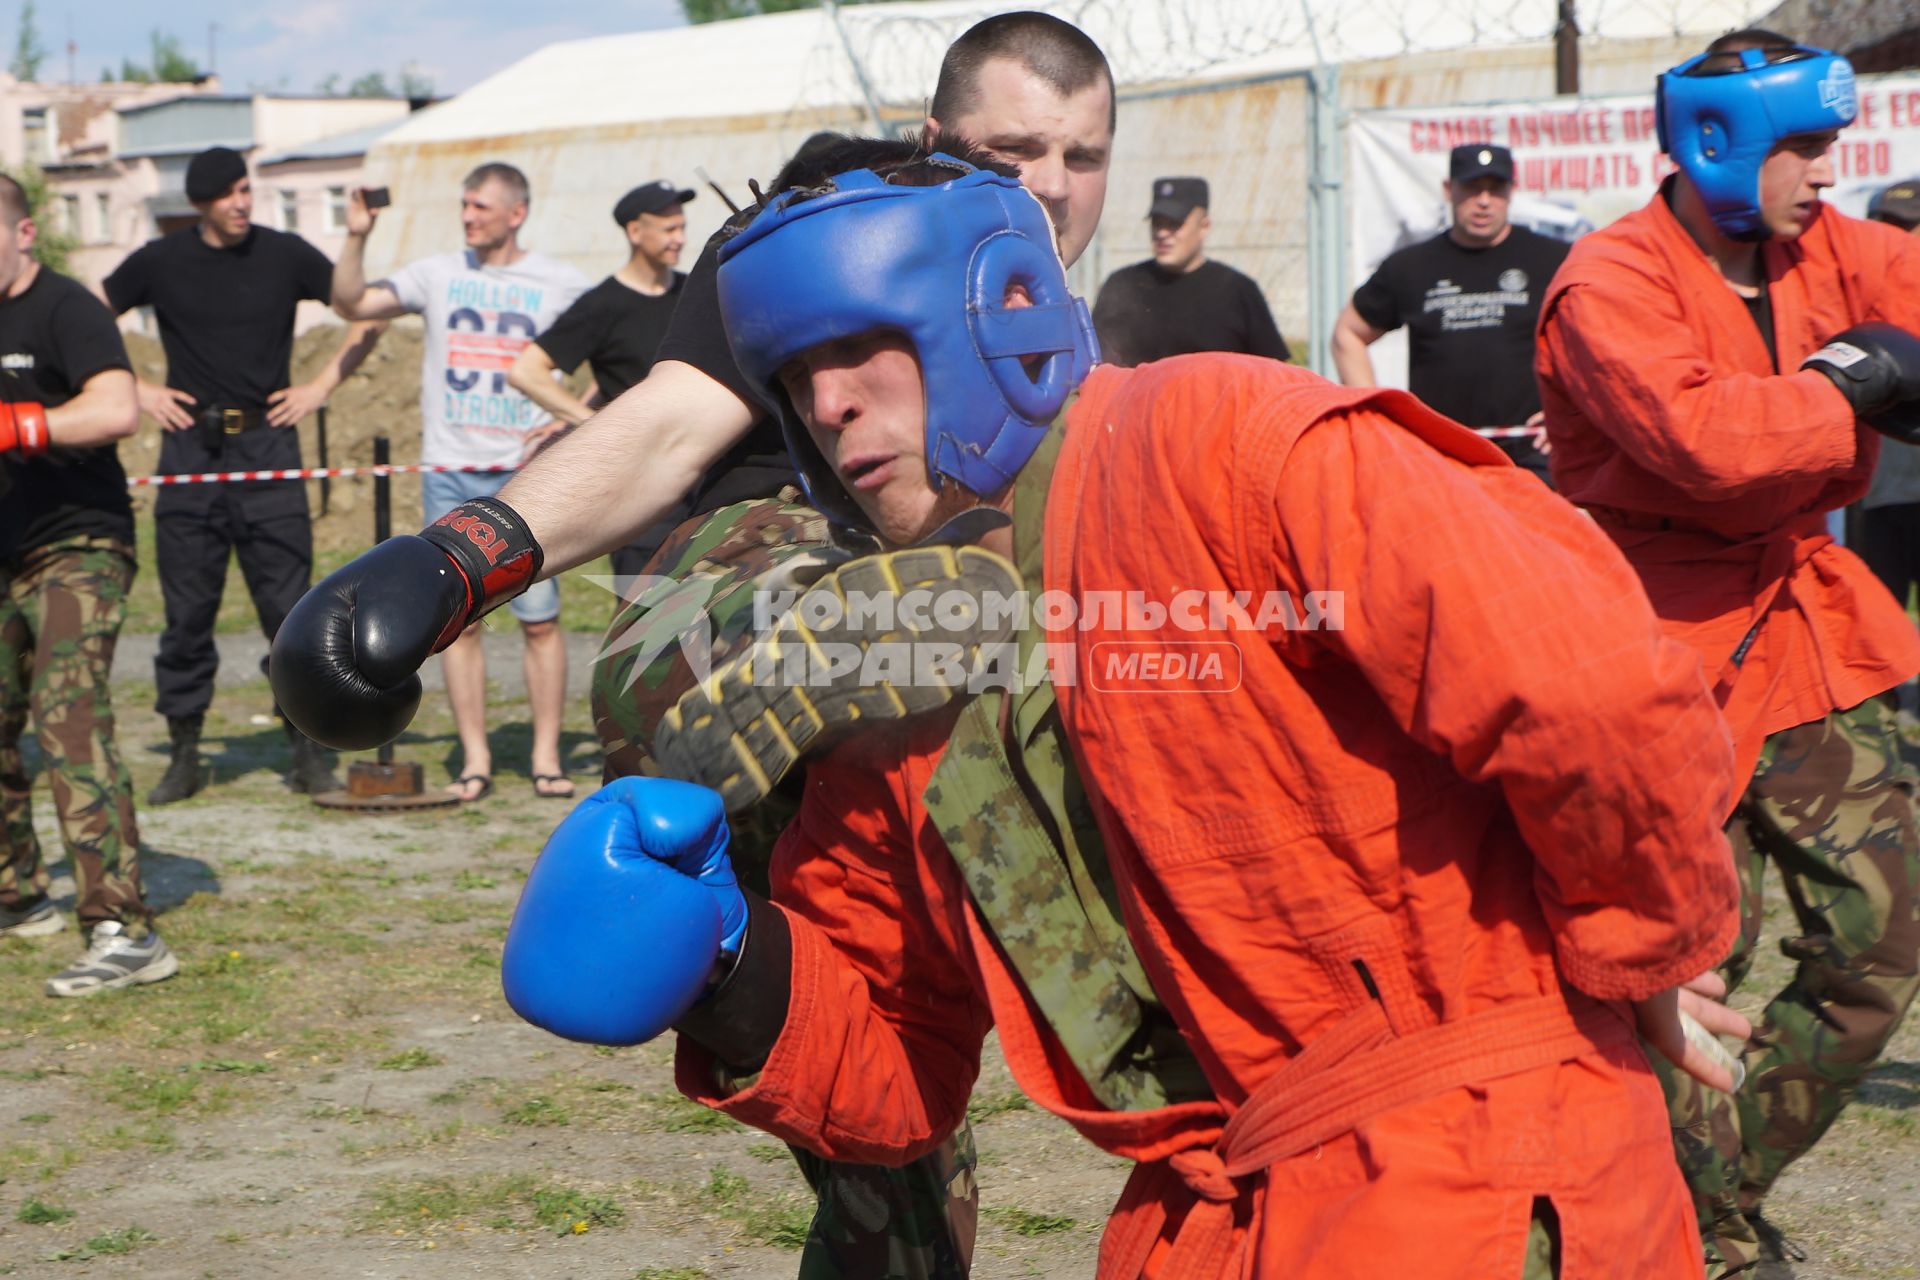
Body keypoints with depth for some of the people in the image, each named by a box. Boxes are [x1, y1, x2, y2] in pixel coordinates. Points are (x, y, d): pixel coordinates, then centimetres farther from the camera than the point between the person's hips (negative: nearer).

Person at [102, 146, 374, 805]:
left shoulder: (285, 255, 4)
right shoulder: (161, 262, 4)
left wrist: (323, 384, 4)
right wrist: (134, 389, 3)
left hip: (267, 447, 0)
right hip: (190, 447, 0)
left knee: (289, 608, -3)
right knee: (187, 612, 2)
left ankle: (309, 754, 3)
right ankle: (184, 756, 10)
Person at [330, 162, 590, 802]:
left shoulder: (561, 284, 4)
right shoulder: (437, 274, 7)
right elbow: (351, 304, 1)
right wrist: (356, 238, -12)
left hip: (527, 475, -2)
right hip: (449, 475, 2)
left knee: (539, 618, -3)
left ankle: (547, 755, 5)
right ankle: (475, 757, 8)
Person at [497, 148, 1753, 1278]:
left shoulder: (1224, 445, -14)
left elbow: (1600, 698, -24)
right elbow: (893, 1075, 16)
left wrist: (1627, 960, -9)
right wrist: (740, 985, -4)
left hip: (1477, 1176, -7)